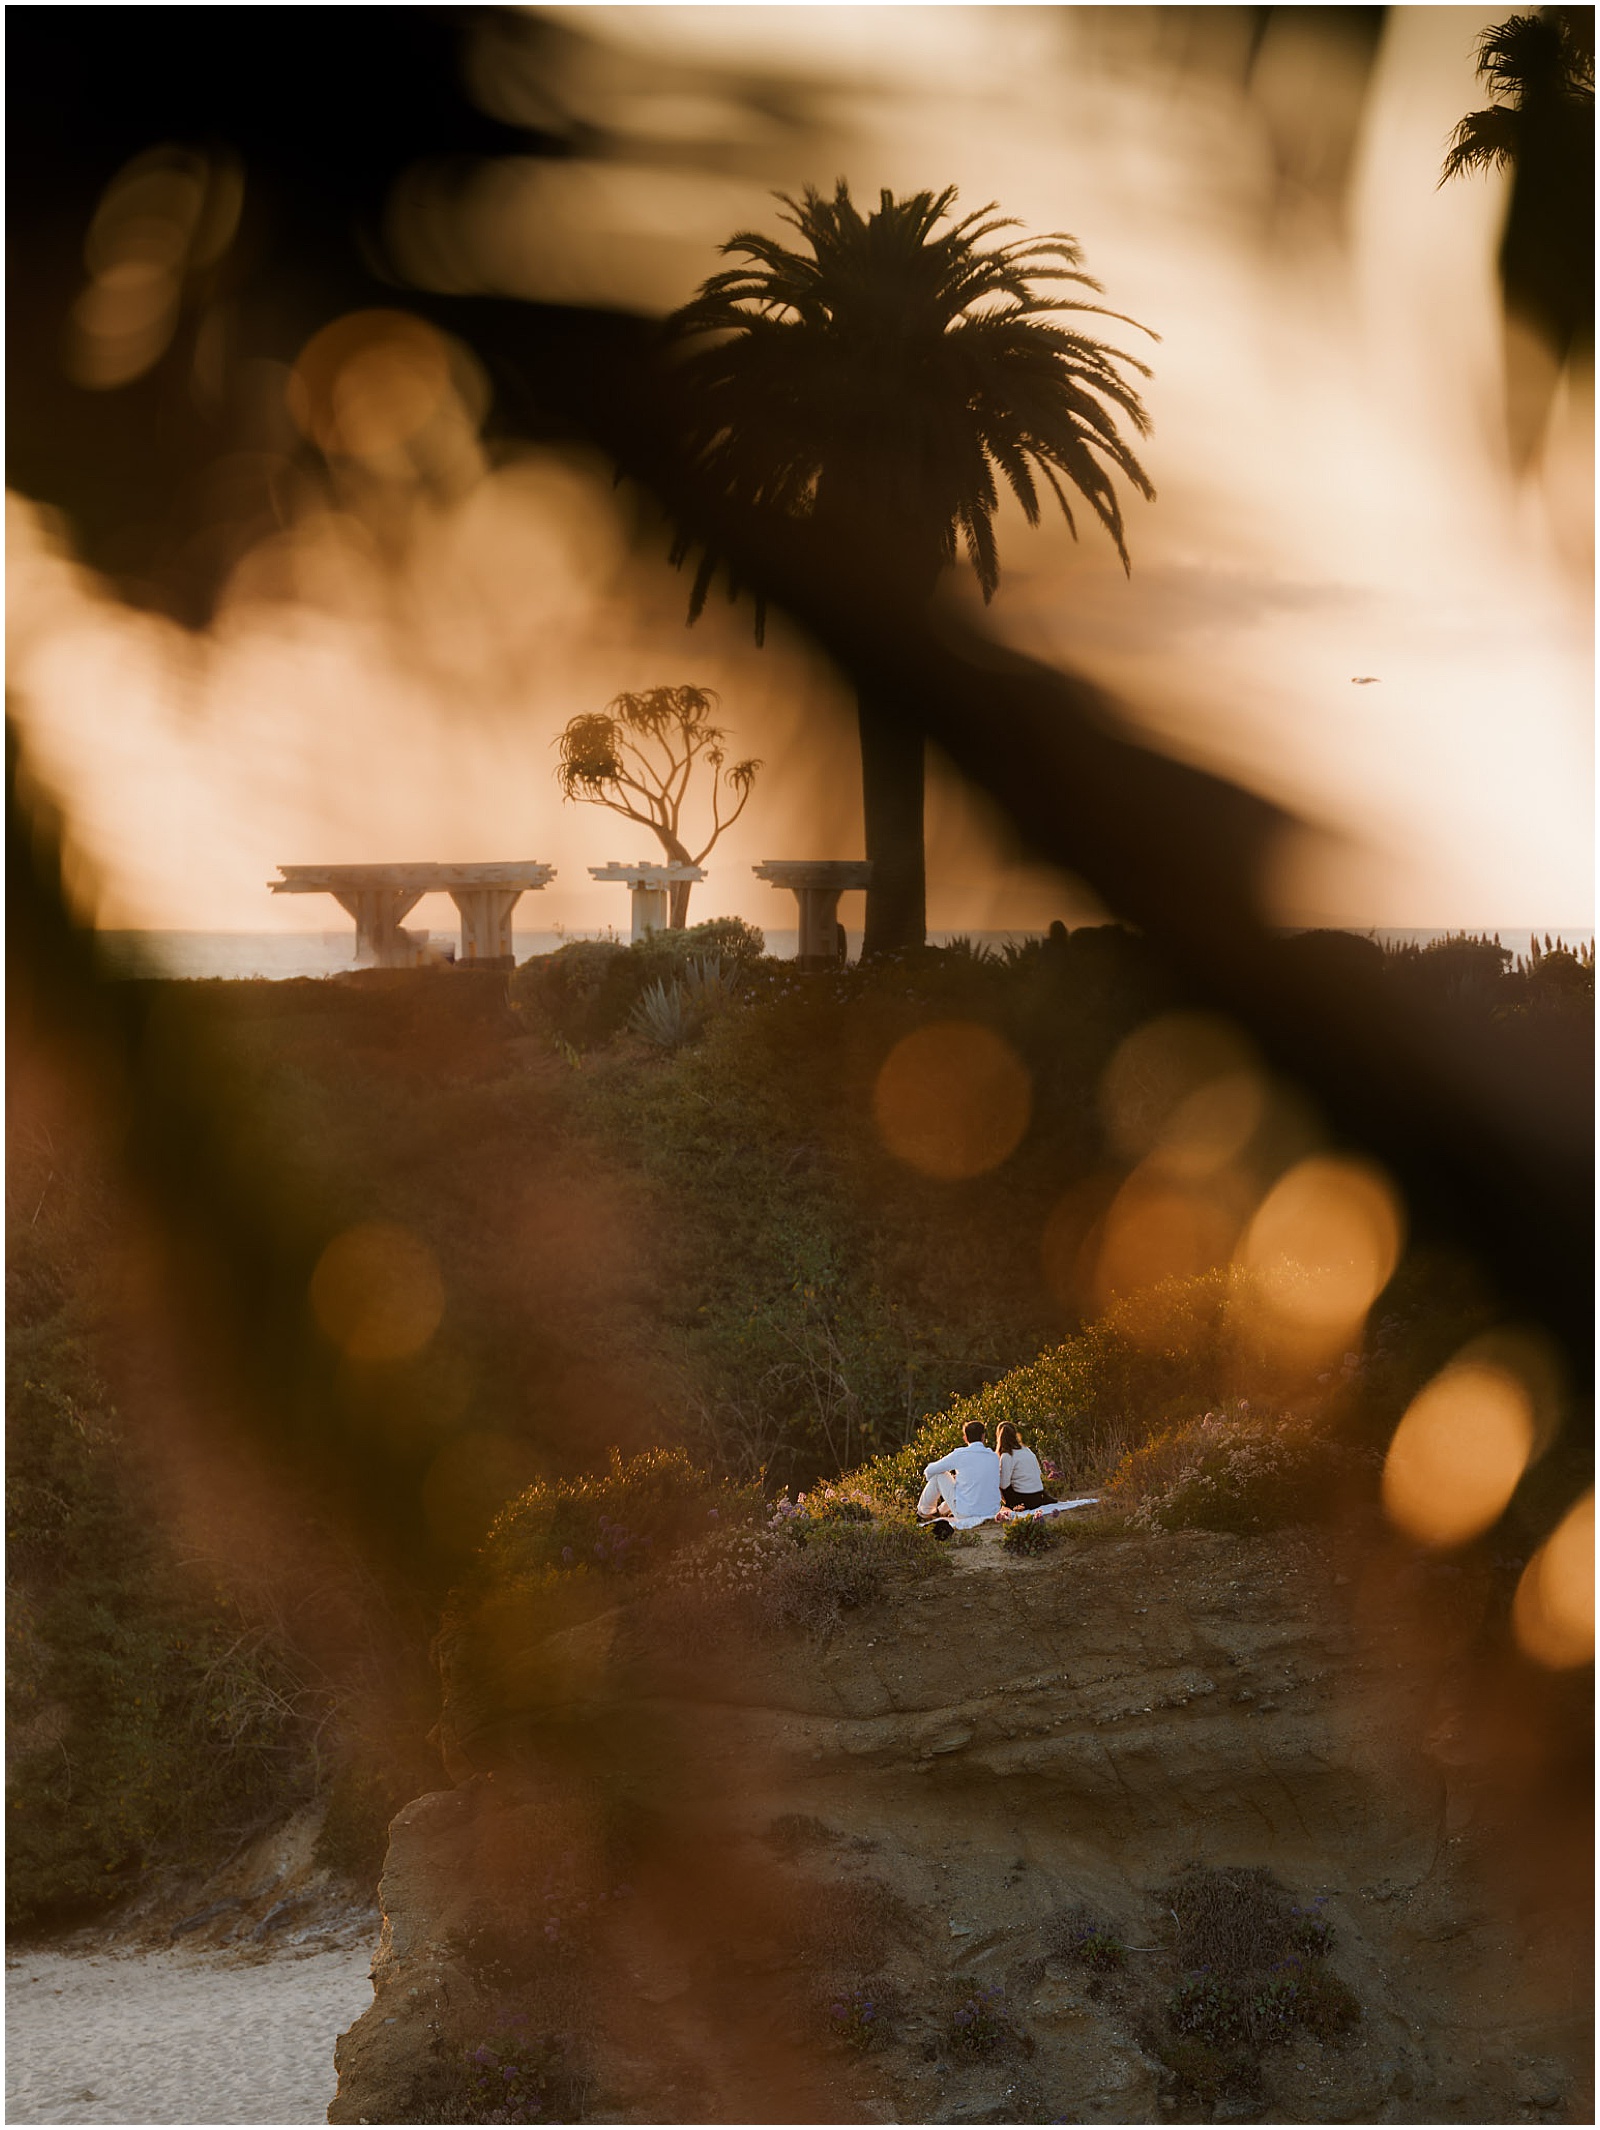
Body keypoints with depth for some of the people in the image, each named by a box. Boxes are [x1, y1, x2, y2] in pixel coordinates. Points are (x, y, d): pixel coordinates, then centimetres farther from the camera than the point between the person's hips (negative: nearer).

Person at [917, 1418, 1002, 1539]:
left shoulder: (960, 1455, -11)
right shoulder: (994, 1457, 2)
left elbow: (930, 1471, 1)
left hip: (966, 1514, -5)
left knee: (939, 1475, 13)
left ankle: (924, 1512, 30)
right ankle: (942, 1511, 51)